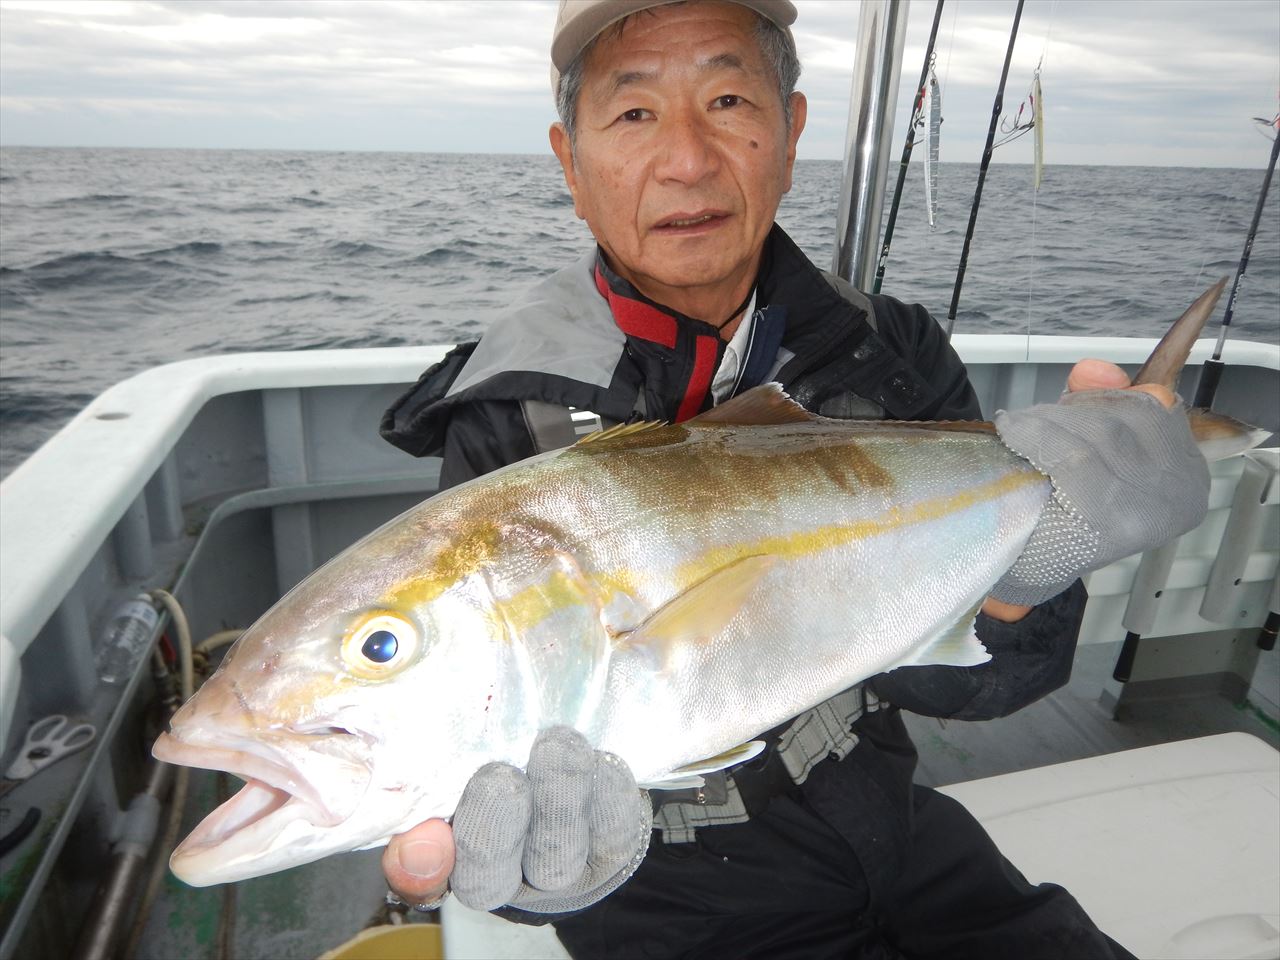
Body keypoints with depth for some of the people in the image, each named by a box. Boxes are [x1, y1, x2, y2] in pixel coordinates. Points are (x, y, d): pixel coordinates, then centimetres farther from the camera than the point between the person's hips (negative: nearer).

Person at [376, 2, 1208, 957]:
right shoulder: (511, 421, -17)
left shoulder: (892, 357, -7)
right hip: (680, 879, -2)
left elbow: (953, 678, -11)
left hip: (886, 815, 3)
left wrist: (1015, 576, -32)